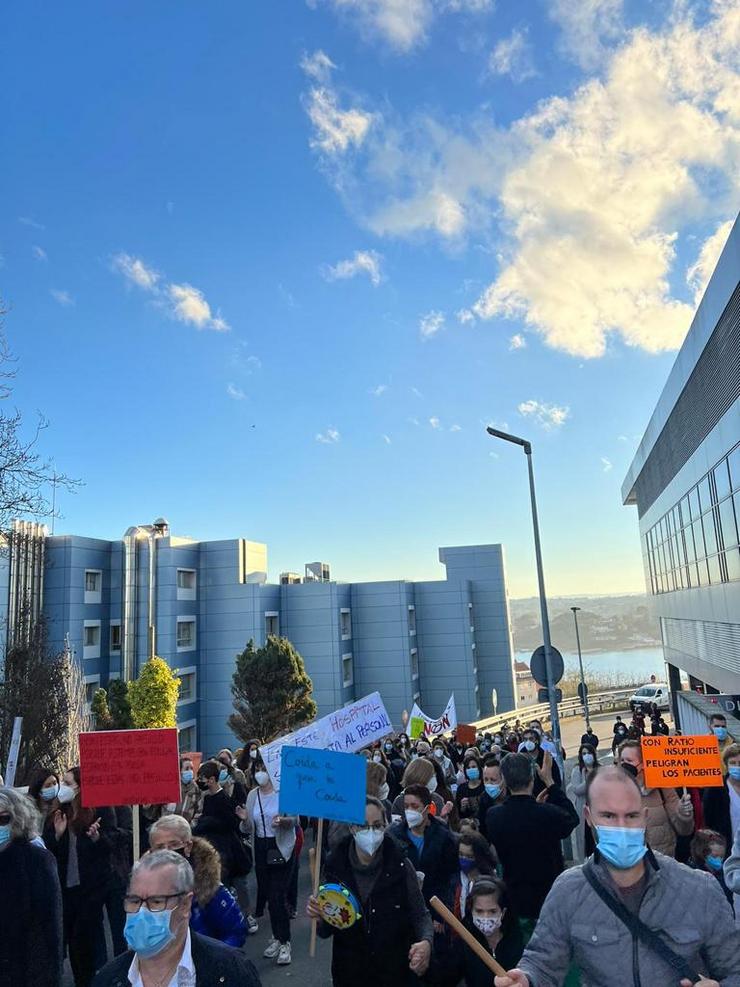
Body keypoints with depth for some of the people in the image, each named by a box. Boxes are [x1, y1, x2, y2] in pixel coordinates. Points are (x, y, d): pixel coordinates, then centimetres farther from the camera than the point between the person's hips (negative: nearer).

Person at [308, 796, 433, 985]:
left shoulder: (401, 865, -16)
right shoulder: (335, 867, -13)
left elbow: (420, 915, -6)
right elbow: (327, 931, -2)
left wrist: (426, 942, -27)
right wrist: (320, 918, -24)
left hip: (396, 970, -1)